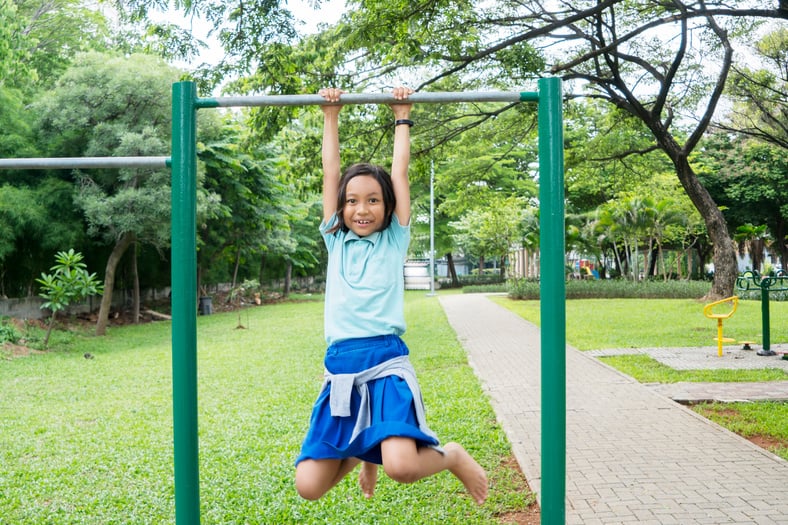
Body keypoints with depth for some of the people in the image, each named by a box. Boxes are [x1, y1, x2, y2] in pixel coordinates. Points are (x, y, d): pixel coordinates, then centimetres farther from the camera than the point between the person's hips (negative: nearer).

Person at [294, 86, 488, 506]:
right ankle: (359, 453, 29)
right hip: (339, 368, 3)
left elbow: (399, 171, 11)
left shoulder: (394, 240, 9)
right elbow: (330, 171, 15)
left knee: (401, 466, -27)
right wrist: (331, 117, 19)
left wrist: (402, 117, 18)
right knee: (308, 486, -4)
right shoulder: (336, 241, 14)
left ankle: (452, 456, 9)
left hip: (386, 363, -3)